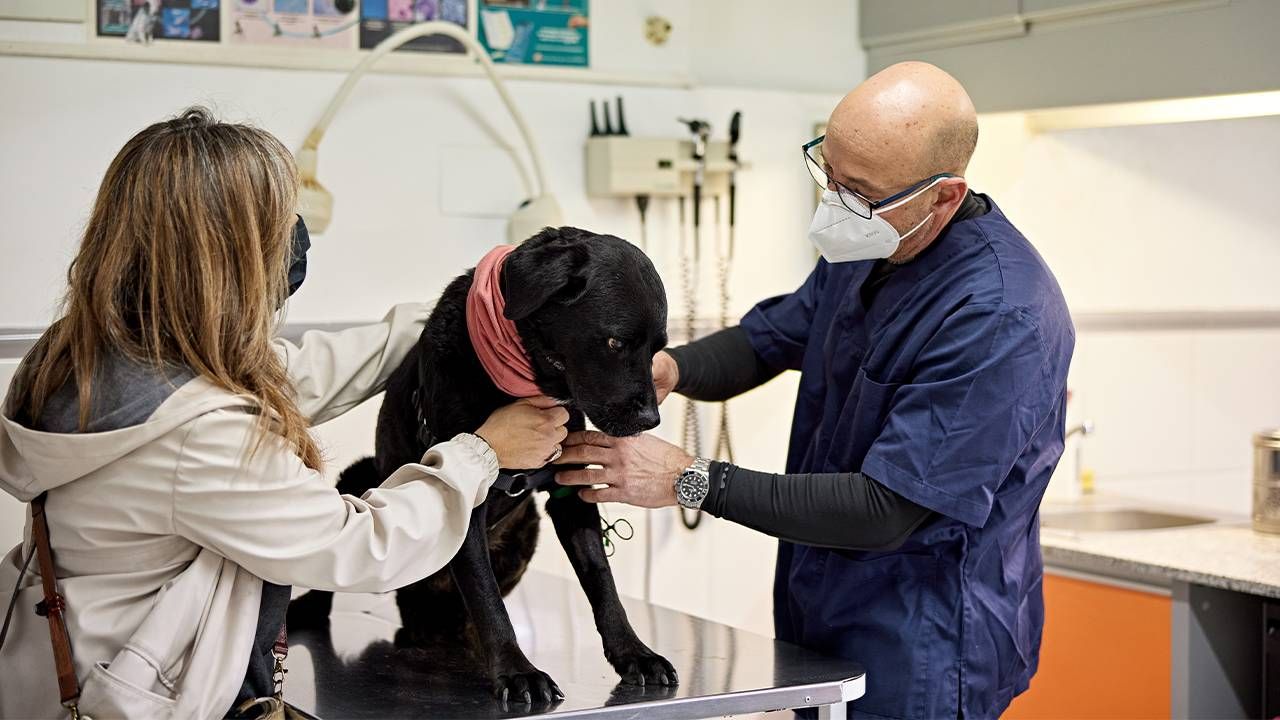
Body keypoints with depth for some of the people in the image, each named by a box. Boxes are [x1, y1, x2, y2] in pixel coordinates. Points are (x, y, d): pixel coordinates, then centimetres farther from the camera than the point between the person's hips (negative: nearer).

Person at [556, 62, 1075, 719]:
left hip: (916, 665, -8)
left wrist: (689, 480, -25)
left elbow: (884, 512, -27)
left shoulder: (1000, 318, -28)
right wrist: (670, 368, -9)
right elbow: (768, 340, 13)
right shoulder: (863, 248, -1)